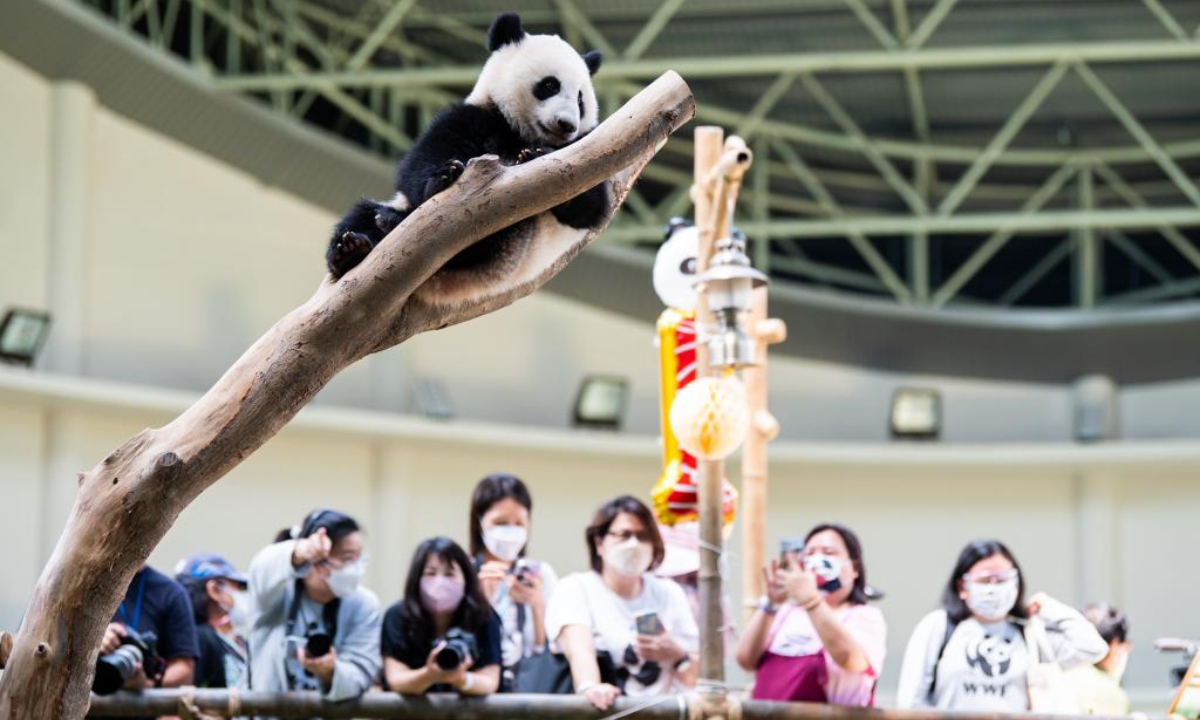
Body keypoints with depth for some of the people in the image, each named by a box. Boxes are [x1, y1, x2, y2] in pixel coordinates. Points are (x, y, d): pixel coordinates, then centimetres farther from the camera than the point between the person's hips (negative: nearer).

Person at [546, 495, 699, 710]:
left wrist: (675, 654, -6)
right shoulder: (574, 590, 2)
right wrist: (590, 688, -37)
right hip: (602, 714, -3)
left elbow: (697, 676, 14)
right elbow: (578, 650, -17)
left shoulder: (669, 593, 15)